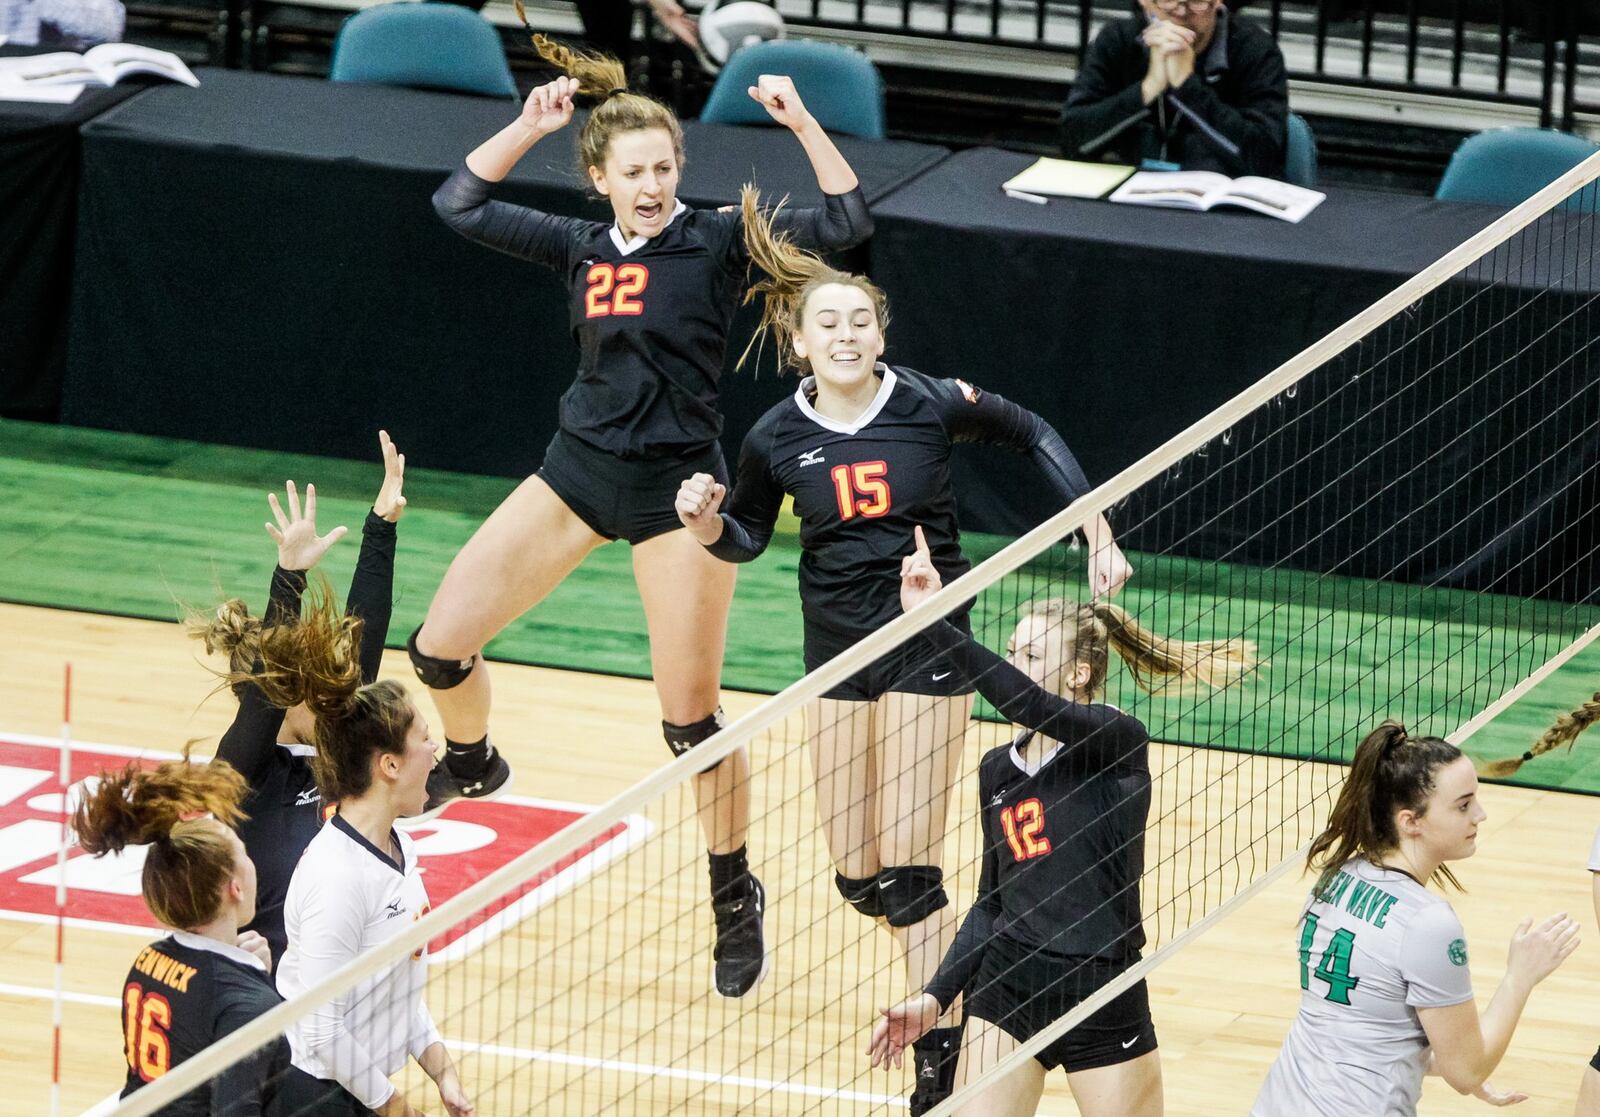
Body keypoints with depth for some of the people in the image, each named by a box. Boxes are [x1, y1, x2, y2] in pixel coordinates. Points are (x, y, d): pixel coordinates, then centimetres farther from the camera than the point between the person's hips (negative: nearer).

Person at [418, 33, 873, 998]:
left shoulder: (718, 240, -8)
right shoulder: (584, 247, 4)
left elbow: (848, 222, -15)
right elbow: (461, 204, 8)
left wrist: (804, 124, -25)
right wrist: (531, 126, -1)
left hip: (677, 487, -4)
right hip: (578, 471, 4)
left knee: (691, 719, -4)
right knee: (441, 646, 3)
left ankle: (737, 896, 15)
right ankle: (471, 765, 35)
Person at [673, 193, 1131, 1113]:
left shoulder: (932, 405, -14)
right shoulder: (778, 439, -7)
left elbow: (1034, 436, 2)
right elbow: (748, 539, 8)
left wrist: (1098, 534, -3)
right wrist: (706, 522, -14)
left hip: (928, 643, -3)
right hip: (838, 648, 3)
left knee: (907, 871, -10)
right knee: (858, 877, 5)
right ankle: (943, 973, 36)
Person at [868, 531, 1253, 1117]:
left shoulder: (1118, 742, -10)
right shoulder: (997, 769, 9)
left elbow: (1030, 705, -29)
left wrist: (934, 623, -36)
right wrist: (935, 997, 5)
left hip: (1104, 1001, -5)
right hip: (1005, 987, 5)